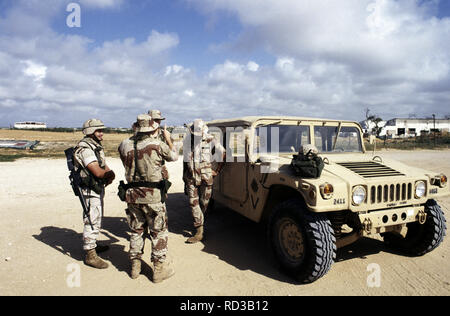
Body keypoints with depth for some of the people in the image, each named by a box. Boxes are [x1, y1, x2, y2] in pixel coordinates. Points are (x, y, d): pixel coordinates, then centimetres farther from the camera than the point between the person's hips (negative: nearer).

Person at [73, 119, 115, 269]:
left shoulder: (97, 147, 12)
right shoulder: (85, 149, -20)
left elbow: (105, 167, 11)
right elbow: (98, 172, -28)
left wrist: (110, 174, -11)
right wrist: (109, 174, -9)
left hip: (98, 189, 10)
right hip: (90, 191, -10)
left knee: (96, 219, 22)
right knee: (92, 221, -4)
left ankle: (93, 244, 39)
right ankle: (90, 255, 6)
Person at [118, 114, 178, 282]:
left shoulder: (125, 145, 1)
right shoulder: (157, 144, -11)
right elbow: (174, 156, 5)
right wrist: (168, 140, 22)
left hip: (132, 194, 5)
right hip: (152, 195, -4)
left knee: (136, 230, 19)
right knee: (159, 232, 8)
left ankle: (135, 266, 30)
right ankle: (159, 269, 15)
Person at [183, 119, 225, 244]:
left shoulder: (210, 140, -6)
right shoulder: (188, 139, 2)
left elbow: (222, 153, 4)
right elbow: (186, 158, 11)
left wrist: (217, 170, 3)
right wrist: (184, 175, 13)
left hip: (205, 175, -2)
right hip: (191, 176, 2)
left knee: (204, 202, 7)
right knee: (193, 202, -3)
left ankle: (198, 222, 32)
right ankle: (199, 232, 2)